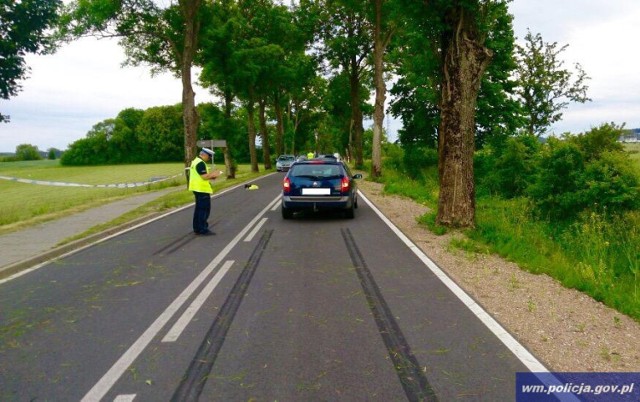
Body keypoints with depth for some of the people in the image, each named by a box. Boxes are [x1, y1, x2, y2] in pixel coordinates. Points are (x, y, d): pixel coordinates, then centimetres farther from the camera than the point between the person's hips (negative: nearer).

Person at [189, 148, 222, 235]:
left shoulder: (195, 161, 16)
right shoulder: (201, 163, -17)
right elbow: (204, 177, -22)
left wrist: (211, 176, 13)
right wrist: (213, 174, -8)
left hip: (197, 189, 11)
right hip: (202, 189, -11)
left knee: (199, 209, 15)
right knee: (204, 209, -6)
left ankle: (197, 228, 21)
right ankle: (203, 230, -5)